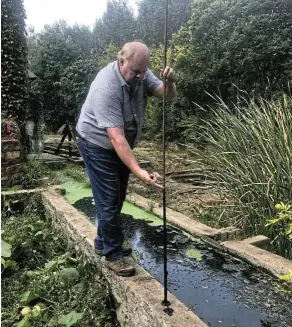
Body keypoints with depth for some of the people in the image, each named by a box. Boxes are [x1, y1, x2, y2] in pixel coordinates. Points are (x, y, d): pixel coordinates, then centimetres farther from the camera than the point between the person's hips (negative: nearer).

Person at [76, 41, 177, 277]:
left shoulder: (140, 74, -8)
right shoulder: (106, 87, -31)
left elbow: (168, 97, -9)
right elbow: (116, 137, -37)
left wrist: (169, 82, -32)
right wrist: (138, 171, -44)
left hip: (122, 145, 8)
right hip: (99, 145, -8)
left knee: (118, 197, 15)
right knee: (109, 200, -5)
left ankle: (103, 242, 33)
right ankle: (113, 255, 13)